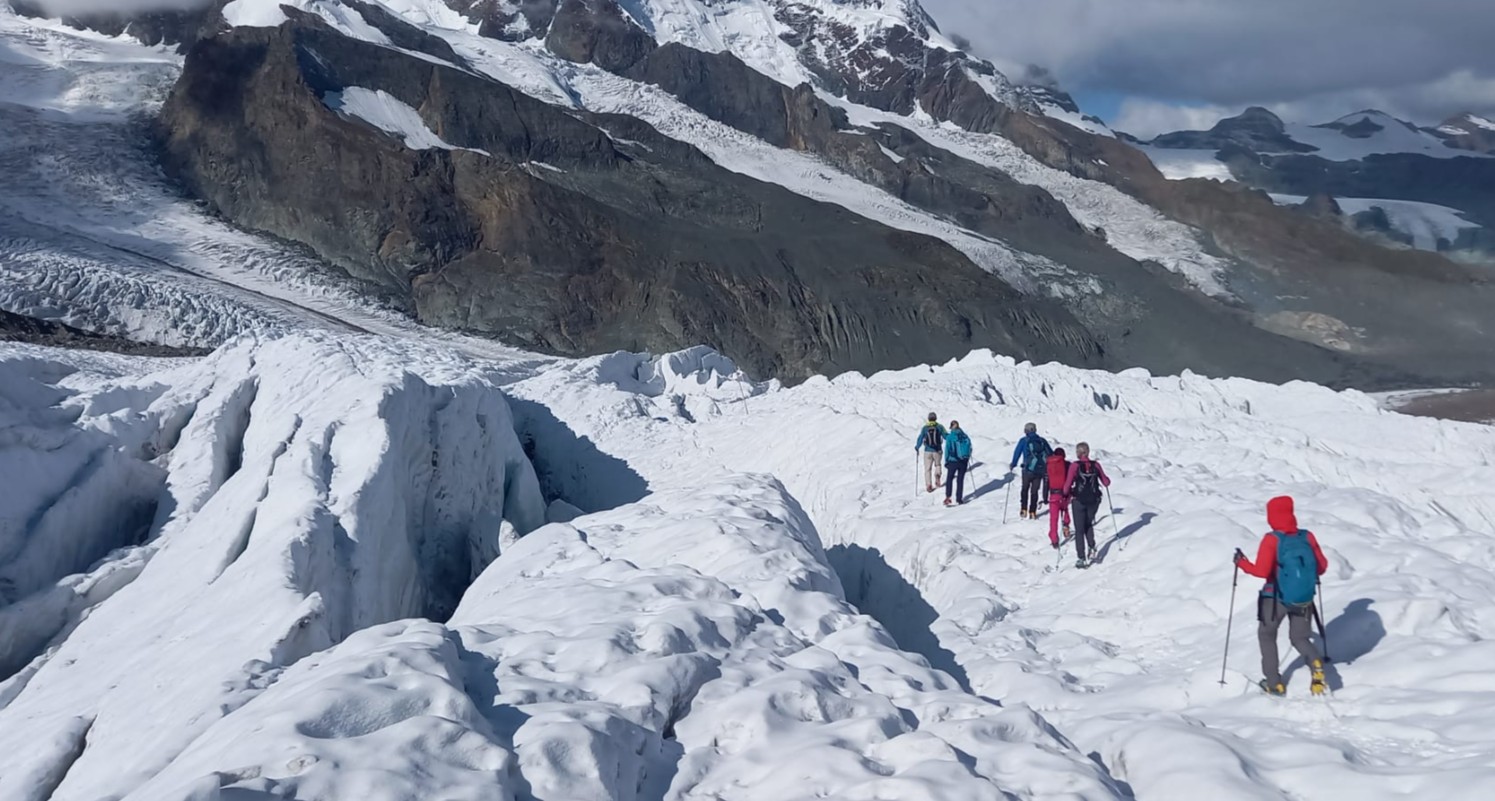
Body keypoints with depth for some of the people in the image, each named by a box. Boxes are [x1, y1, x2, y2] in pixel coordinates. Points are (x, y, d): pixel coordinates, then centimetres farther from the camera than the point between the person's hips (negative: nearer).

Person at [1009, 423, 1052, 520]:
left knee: (1025, 489, 17)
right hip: (1040, 469, 2)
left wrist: (1012, 465, 10)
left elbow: (1017, 453, -1)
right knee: (1034, 491, 11)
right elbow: (1051, 454, 13)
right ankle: (1032, 512, 7)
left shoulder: (1023, 441, 0)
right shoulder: (1042, 441, 9)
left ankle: (1024, 510, 10)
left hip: (1028, 469, -2)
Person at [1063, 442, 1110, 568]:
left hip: (1079, 501, -3)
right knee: (1088, 525, 26)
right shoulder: (1096, 465, -5)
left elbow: (1068, 484, -14)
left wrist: (1066, 493, 7)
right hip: (1094, 500, 3)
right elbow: (1106, 482, -1)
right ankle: (1091, 548, 8)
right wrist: (1106, 479, 22)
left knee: (1079, 529, 7)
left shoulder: (1074, 466, -13)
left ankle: (1081, 558, 3)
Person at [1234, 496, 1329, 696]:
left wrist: (1242, 563, -6)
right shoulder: (1308, 537, -5)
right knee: (1300, 638, 20)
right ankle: (1316, 663, -12)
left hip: (1276, 599, -3)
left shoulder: (1272, 540, -18)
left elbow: (1262, 570, -22)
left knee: (1266, 635, 20)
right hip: (1304, 599, 3)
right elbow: (1322, 566, 2)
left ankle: (1274, 684, 18)